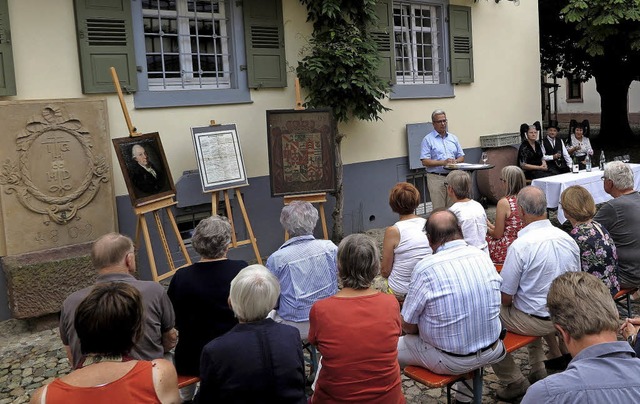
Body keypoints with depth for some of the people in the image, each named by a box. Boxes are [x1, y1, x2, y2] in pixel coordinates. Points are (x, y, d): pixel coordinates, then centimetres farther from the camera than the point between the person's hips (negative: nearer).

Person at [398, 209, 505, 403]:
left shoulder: (426, 268, -21)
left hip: (451, 361, -5)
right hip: (490, 351, 6)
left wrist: (425, 328, 9)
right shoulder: (483, 256, -5)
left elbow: (408, 326, -13)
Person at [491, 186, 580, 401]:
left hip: (537, 321, -7)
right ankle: (537, 371, 37)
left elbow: (505, 298, -19)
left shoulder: (520, 246, -25)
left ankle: (515, 381, 16)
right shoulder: (568, 239, -4)